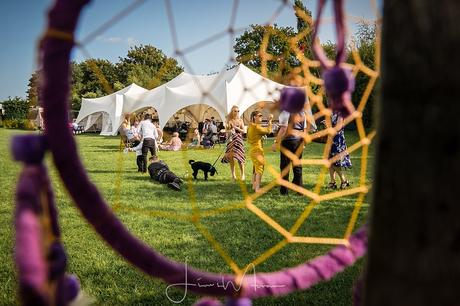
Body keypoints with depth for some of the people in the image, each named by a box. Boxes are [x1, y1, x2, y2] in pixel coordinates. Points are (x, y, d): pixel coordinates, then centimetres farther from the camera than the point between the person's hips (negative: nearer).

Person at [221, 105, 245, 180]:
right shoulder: (229, 120, 4)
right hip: (231, 139, 1)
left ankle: (243, 174, 2)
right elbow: (226, 130, 5)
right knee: (231, 157, 0)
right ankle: (233, 175, 10)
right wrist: (230, 131, -16)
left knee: (239, 157, -7)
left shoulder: (240, 120, 5)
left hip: (238, 139, -1)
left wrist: (237, 128, -13)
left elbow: (243, 130, 3)